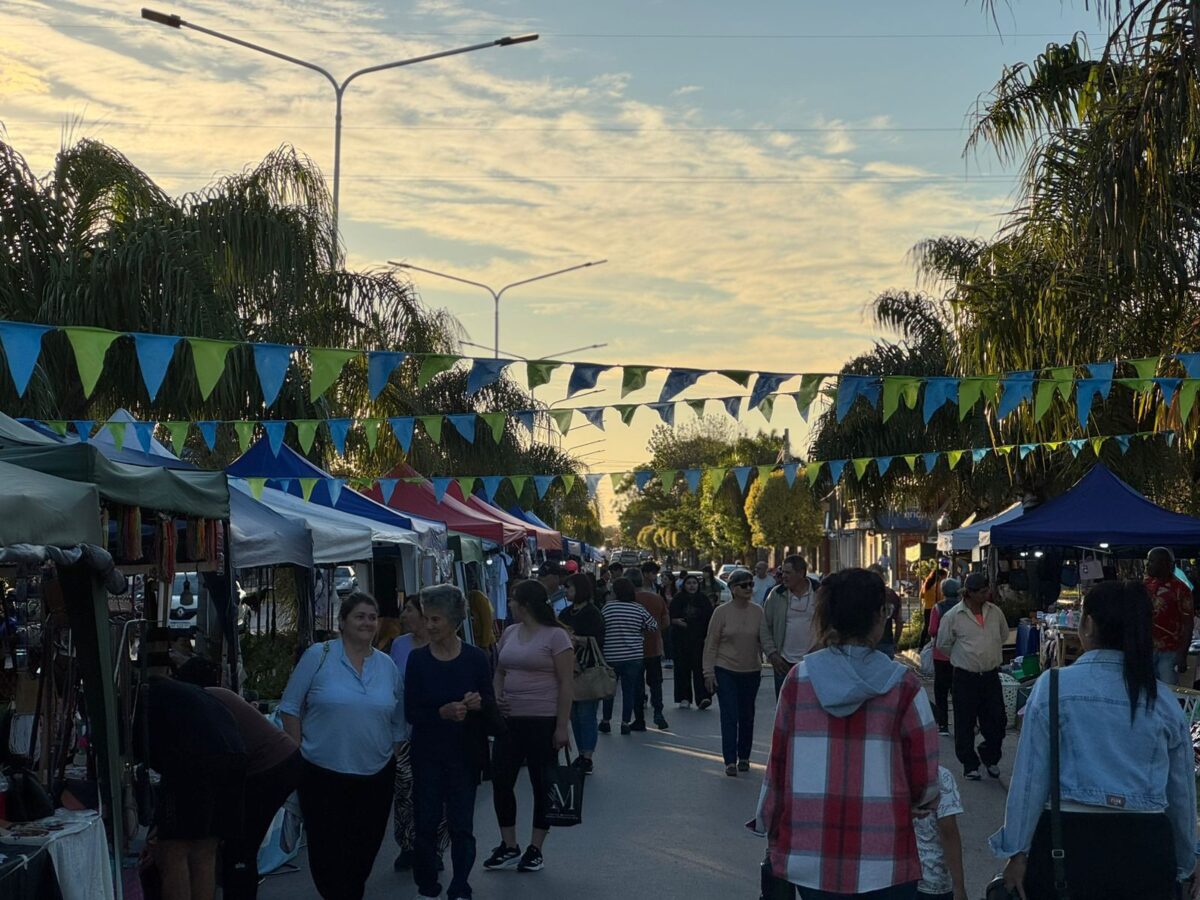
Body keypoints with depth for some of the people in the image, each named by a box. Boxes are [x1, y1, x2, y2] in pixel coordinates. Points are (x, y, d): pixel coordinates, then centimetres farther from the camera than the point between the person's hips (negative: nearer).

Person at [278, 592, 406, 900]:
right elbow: (290, 708, -4)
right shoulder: (318, 656, -6)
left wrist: (393, 755, 11)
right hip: (323, 773, -3)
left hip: (376, 775, 4)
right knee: (328, 849, 2)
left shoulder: (387, 665, 5)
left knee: (364, 850, 12)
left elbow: (398, 721, 13)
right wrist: (297, 753, -7)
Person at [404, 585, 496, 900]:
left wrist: (478, 703, -23)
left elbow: (490, 705, 0)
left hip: (464, 753, -1)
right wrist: (442, 712, -24)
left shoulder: (475, 658, -5)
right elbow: (410, 711, -7)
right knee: (426, 823, 5)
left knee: (461, 825, 3)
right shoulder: (418, 659, -4)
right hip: (427, 753, 1)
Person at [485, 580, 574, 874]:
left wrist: (562, 726, -13)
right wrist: (497, 695, 1)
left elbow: (566, 683, -10)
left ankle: (535, 850, 17)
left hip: (543, 721, -6)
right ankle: (509, 847, 19)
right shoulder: (509, 633, 9)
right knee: (501, 781, 4)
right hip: (510, 719, 6)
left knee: (542, 785, 5)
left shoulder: (555, 636, -9)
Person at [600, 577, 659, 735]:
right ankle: (626, 723, 6)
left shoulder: (608, 607, -6)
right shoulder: (638, 608, -3)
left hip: (611, 655, 0)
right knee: (629, 691, 6)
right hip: (633, 656, 0)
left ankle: (606, 721, 20)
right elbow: (653, 626, 3)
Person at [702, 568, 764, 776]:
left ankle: (744, 757, 23)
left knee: (747, 716, 10)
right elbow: (711, 643, -4)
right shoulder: (722, 612, -7)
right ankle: (730, 760, -4)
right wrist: (709, 671, -7)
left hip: (751, 672, 3)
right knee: (729, 716, -7)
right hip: (725, 671, -3)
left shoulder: (758, 612, 1)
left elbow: (763, 641, 7)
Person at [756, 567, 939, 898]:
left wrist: (771, 830, 17)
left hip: (808, 855, 2)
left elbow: (778, 764, 3)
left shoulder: (798, 679, -2)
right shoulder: (903, 687, -8)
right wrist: (921, 800, 19)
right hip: (882, 862, -2)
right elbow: (924, 780, -4)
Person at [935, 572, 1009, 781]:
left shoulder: (995, 612, 2)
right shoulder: (953, 616, -10)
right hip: (965, 677, -3)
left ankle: (990, 757, 29)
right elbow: (943, 644, 2)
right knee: (965, 724, 4)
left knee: (997, 721, 7)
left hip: (991, 675, 3)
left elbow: (1004, 636, 20)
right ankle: (970, 765, 17)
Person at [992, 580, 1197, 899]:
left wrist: (1018, 851, 3)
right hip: (1147, 847, 3)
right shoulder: (1165, 700, 5)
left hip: (1070, 838, -3)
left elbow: (1031, 777, -5)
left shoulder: (1054, 686, -5)